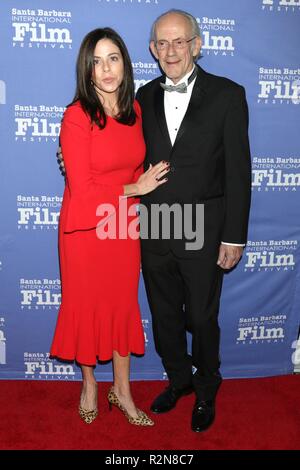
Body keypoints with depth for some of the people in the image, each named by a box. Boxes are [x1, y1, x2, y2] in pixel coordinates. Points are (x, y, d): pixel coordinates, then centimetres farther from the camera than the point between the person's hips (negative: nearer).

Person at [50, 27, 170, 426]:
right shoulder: (77, 116, -16)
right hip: (86, 228, -4)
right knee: (87, 305, 12)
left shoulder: (134, 109, 2)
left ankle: (122, 391, 33)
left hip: (124, 226, 5)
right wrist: (136, 188, -11)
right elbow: (83, 189, -18)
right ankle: (89, 384, 38)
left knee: (124, 304, 13)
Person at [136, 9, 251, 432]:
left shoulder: (227, 95, -5)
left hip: (203, 233, -3)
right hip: (154, 230, 4)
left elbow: (238, 171, -7)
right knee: (164, 315, 17)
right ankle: (178, 378, 44)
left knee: (202, 318, 11)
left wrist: (234, 237, -10)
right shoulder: (145, 96, 6)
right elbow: (139, 162, 9)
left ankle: (206, 389, 38)